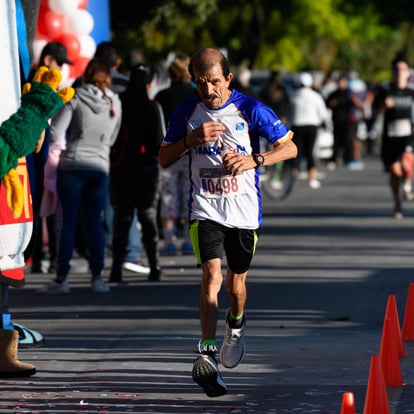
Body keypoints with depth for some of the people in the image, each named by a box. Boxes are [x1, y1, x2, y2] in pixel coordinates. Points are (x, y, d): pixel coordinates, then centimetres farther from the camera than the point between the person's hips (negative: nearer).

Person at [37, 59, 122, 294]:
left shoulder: (76, 98, -6)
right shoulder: (115, 103, 5)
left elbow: (56, 131, -9)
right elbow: (112, 139, 12)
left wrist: (63, 145, 8)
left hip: (72, 165, -3)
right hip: (100, 166, 3)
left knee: (68, 222, -1)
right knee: (95, 221, 8)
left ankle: (62, 278, -1)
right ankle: (98, 276, 5)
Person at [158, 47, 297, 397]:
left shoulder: (250, 109, -6)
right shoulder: (187, 112, 1)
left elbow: (290, 147, -1)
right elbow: (164, 159, 6)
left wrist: (254, 160, -18)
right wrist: (193, 138, -12)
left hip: (244, 211, 0)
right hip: (205, 210, 0)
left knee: (236, 282, 13)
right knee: (212, 274, -20)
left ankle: (236, 324, 48)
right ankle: (207, 356, -26)